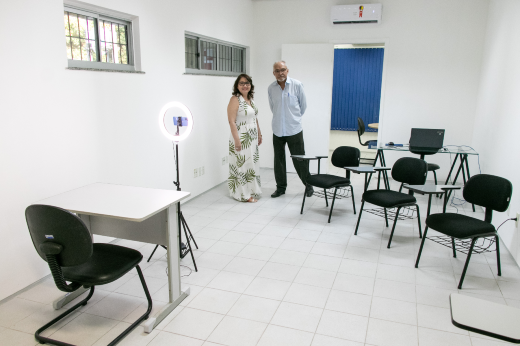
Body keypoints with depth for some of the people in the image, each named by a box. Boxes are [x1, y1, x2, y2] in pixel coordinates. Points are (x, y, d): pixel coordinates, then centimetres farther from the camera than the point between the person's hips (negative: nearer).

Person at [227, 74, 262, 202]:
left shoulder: (250, 99, 13)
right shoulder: (235, 99, -12)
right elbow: (231, 121, -18)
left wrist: (259, 134, 19)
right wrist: (236, 140, -23)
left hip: (252, 138, 9)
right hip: (241, 139, -8)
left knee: (252, 163, 13)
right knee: (242, 164, -2)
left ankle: (252, 191, 26)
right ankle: (245, 195, 8)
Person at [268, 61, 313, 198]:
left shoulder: (297, 85, -6)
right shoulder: (271, 88, 2)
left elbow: (303, 105, 6)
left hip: (294, 130, -3)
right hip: (277, 130, 3)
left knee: (299, 160, 2)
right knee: (278, 160, 9)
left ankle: (308, 185, 20)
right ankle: (281, 187, 24)